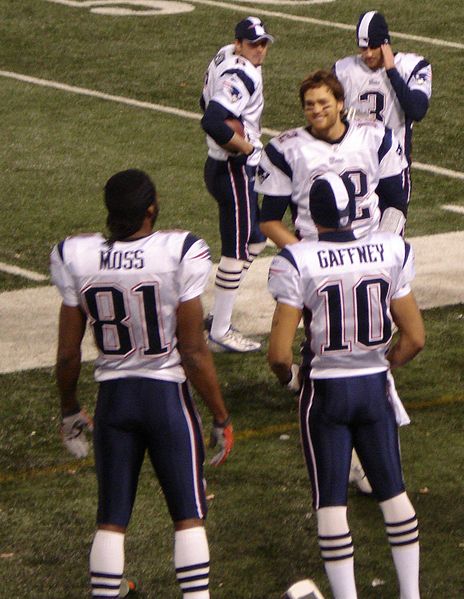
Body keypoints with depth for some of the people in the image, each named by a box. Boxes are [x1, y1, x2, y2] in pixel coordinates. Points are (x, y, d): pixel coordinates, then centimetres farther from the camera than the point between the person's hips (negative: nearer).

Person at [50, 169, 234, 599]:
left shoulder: (76, 259, -7)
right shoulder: (180, 255, -16)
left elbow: (68, 354, 1)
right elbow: (194, 353, -12)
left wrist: (69, 411, 18)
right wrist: (221, 418, -1)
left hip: (113, 398, 3)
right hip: (167, 395, -3)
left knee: (111, 519, 12)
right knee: (189, 516, 7)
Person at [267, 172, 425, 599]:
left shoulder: (299, 263, -14)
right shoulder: (390, 252, -4)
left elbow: (279, 354, -16)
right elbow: (414, 339, -1)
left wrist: (287, 376, 6)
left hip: (325, 391, -3)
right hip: (375, 388, 3)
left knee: (331, 501, 6)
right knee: (393, 491, 15)